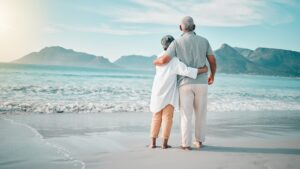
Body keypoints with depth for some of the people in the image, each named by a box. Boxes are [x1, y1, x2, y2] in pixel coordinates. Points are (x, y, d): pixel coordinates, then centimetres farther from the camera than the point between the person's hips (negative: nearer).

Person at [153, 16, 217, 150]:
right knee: (200, 113, 15)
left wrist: (156, 62, 11)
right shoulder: (203, 41, 5)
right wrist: (212, 75, 26)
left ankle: (186, 144, 3)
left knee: (186, 115, 3)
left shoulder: (177, 42, -3)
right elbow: (213, 61, 7)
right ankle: (199, 141, 22)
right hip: (201, 83, 2)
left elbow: (164, 60, -14)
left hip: (185, 83, -2)